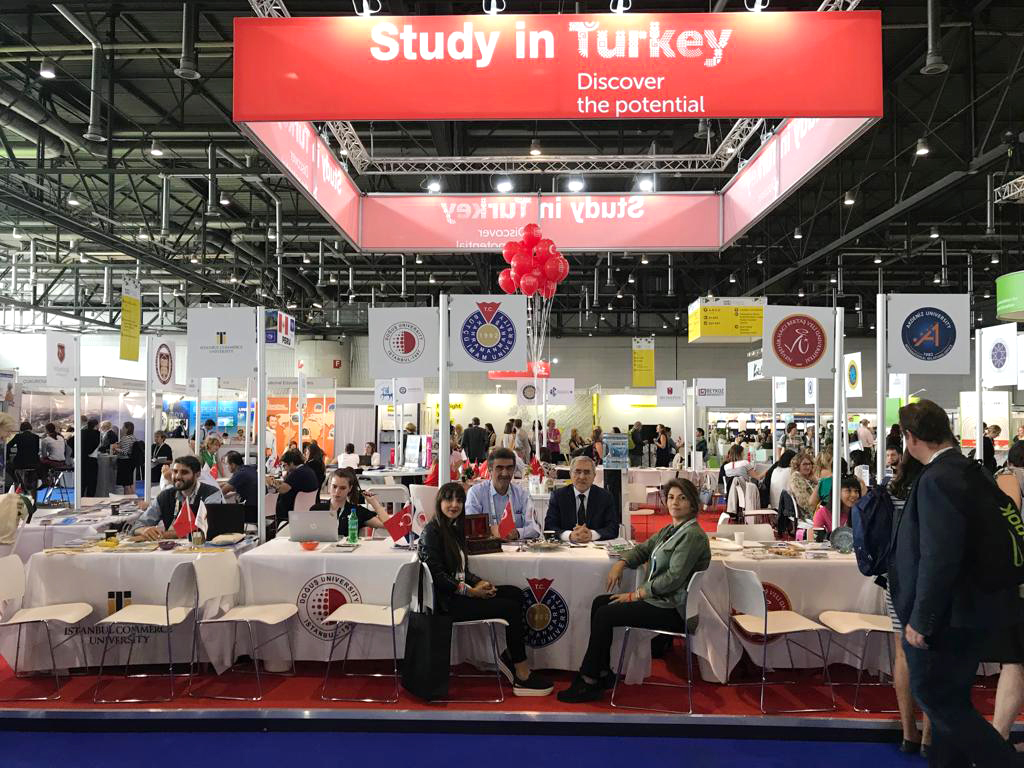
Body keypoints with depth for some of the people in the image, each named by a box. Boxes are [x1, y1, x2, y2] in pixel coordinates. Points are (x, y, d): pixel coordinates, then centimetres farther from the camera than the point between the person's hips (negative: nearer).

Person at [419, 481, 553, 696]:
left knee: (515, 594, -3)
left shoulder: (454, 529, 16)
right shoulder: (432, 531, -12)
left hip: (460, 592, 9)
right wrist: (470, 591, -17)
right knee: (511, 608, -15)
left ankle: (509, 656, 1)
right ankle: (522, 678, -9)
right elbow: (437, 575, -20)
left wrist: (479, 582, 0)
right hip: (446, 601, -9)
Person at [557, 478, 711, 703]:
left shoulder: (692, 535, -16)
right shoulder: (670, 530, 14)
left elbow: (673, 578, -22)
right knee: (600, 602, 3)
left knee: (605, 615, -15)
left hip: (673, 609, -10)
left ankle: (588, 682, -4)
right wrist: (621, 563, -1)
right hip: (659, 599, 10)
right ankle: (603, 673, 6)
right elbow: (642, 549, 21)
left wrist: (635, 595, -18)